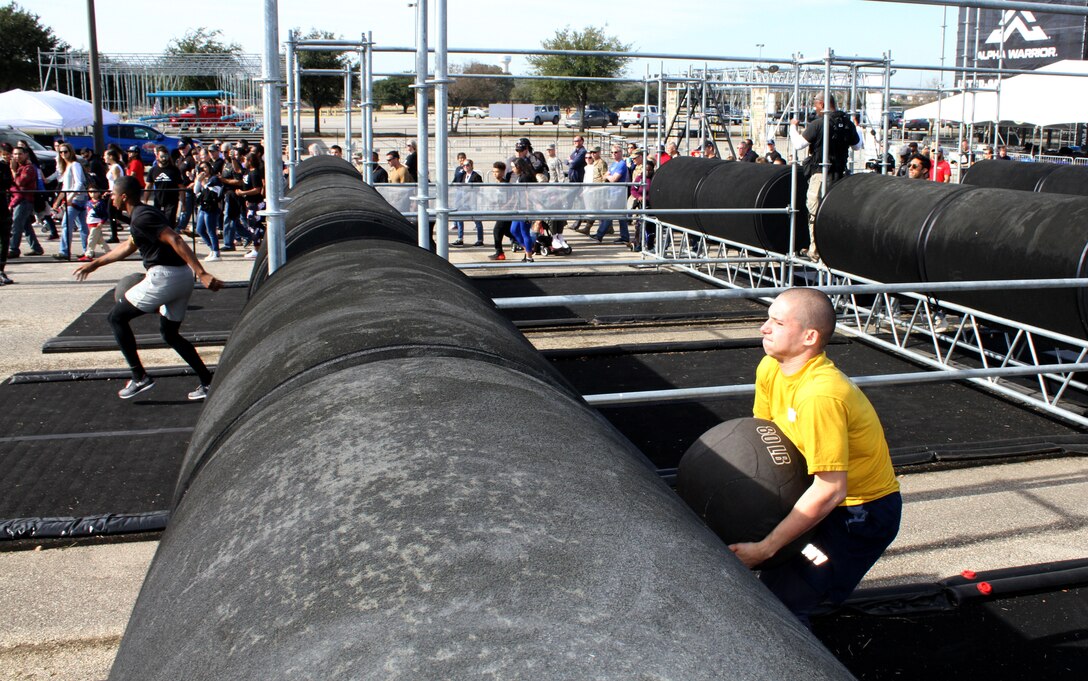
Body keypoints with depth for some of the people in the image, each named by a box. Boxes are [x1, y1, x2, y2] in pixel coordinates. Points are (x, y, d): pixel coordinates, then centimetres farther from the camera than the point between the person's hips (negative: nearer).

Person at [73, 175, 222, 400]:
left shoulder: (141, 217, -11)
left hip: (164, 276, -10)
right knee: (170, 333, 21)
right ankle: (208, 383, 15)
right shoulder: (143, 213, 21)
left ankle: (139, 378, 3)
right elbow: (128, 247, 36)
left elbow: (175, 240, -23)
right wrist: (95, 263, 44)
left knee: (117, 317, 5)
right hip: (181, 277, 10)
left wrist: (202, 273, -31)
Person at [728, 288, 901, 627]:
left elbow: (830, 491, -31)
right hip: (817, 493, 9)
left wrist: (765, 549, -28)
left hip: (861, 512, -9)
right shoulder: (770, 369, -6)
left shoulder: (820, 395, -32)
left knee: (778, 606, -16)